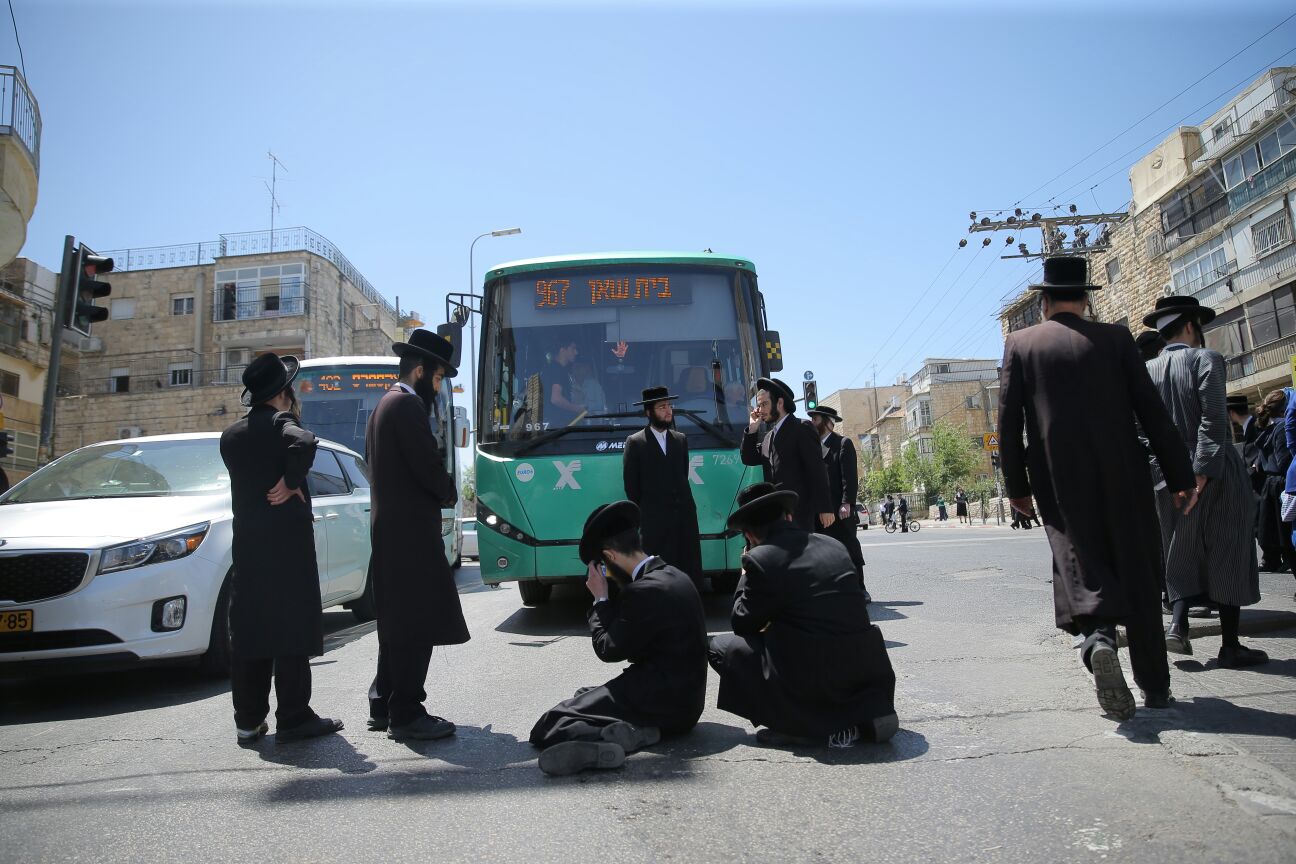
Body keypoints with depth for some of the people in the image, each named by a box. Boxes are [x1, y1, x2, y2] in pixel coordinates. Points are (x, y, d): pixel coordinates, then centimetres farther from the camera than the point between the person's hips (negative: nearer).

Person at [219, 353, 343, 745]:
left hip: (246, 540, 7)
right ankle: (293, 717, 1)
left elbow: (246, 477, 14)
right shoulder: (282, 422, -8)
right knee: (293, 626, -2)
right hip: (287, 537, -6)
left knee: (248, 628, 9)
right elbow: (303, 444, -29)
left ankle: (249, 720, 15)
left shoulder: (231, 435, 13)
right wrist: (290, 484, -17)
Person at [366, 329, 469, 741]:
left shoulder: (384, 404, 18)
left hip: (389, 527, 10)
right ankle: (407, 715, 1)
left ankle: (385, 707, 24)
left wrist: (439, 491, 10)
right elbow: (428, 466, -21)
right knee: (416, 625, -4)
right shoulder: (409, 404, -14)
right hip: (409, 530, -10)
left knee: (398, 623, 16)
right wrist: (450, 493, 1)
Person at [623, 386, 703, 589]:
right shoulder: (635, 442, -2)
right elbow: (631, 484, 1)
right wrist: (643, 512, 5)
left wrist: (683, 501, 13)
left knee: (690, 567, 5)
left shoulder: (681, 439, 12)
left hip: (685, 513, 4)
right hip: (654, 519, -4)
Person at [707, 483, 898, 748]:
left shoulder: (760, 558, -7)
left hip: (808, 682, -6)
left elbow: (743, 625, 4)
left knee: (719, 646, 11)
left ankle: (807, 726, 1)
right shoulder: (834, 546, 11)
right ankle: (870, 710, 12)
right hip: (866, 674, 6)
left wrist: (745, 576, 18)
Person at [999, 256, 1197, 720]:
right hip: (1123, 475, 1)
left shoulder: (1020, 343, 3)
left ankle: (1098, 637, -26)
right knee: (1137, 574, 11)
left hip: (1060, 481, -1)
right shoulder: (1115, 337, 4)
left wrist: (1016, 486, 4)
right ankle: (1155, 686, 19)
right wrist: (1179, 476, 6)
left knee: (1082, 563, 5)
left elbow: (1009, 421, -1)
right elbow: (1152, 411, 2)